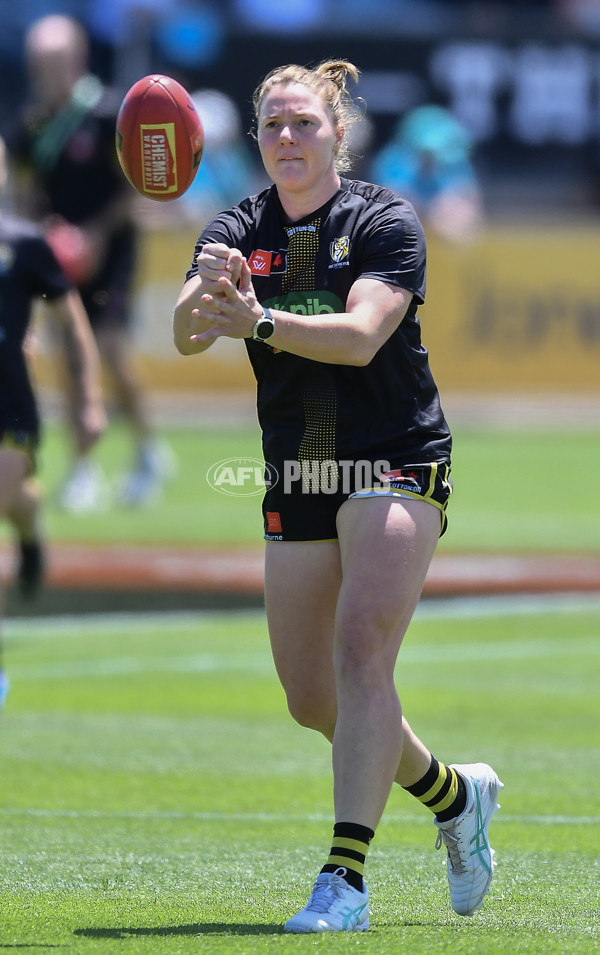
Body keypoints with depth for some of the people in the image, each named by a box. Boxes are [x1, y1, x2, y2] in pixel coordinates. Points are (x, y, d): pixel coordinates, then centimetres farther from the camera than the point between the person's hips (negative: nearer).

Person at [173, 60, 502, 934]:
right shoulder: (238, 232, 2)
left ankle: (344, 878, -27)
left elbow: (361, 334, -25)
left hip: (395, 463, -5)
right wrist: (204, 300, -38)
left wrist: (261, 321, -41)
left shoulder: (384, 220, -9)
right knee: (311, 700, 8)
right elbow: (186, 335, -14)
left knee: (361, 649, -23)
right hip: (295, 483, 5)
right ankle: (456, 795, 33)